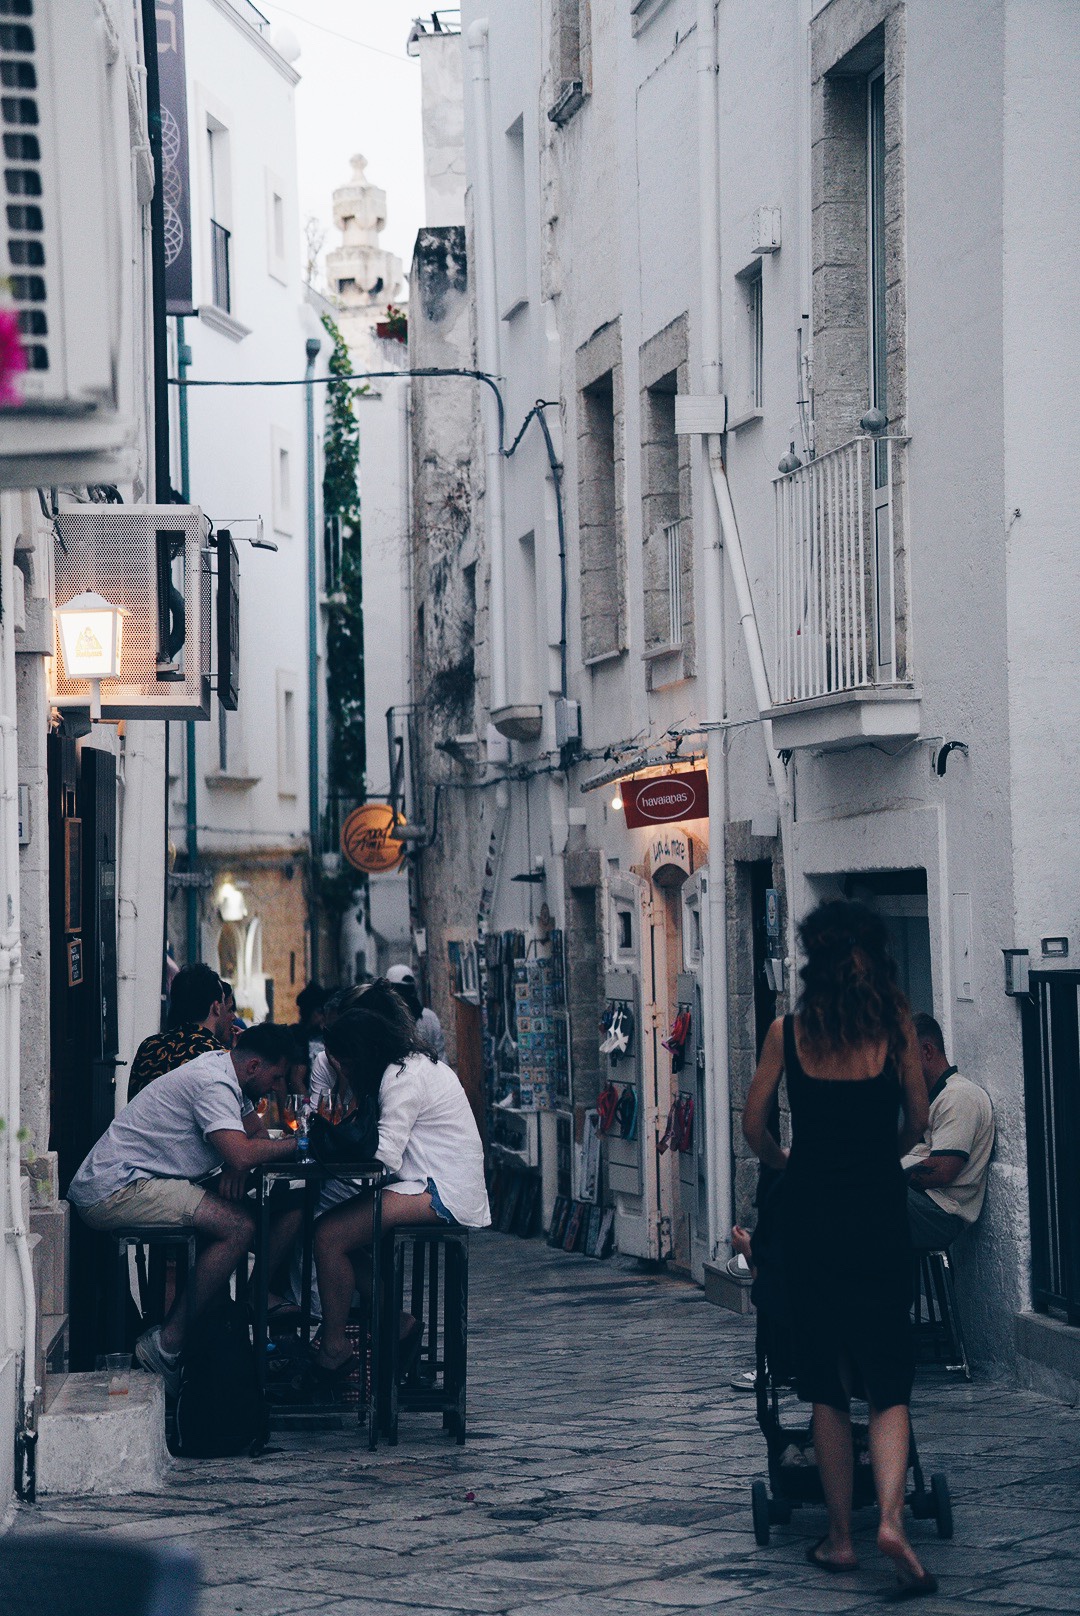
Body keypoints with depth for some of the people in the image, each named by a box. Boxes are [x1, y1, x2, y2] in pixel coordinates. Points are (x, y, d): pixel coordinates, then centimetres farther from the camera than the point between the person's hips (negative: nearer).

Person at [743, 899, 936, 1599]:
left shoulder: (789, 1031, -2)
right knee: (889, 1381, 3)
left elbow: (753, 1124, 5)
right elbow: (919, 1118, 7)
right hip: (880, 1211, -1)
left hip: (810, 1210, 1)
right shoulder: (896, 1025, -3)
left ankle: (840, 1535, 13)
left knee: (827, 1384, 12)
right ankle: (892, 1517, -18)